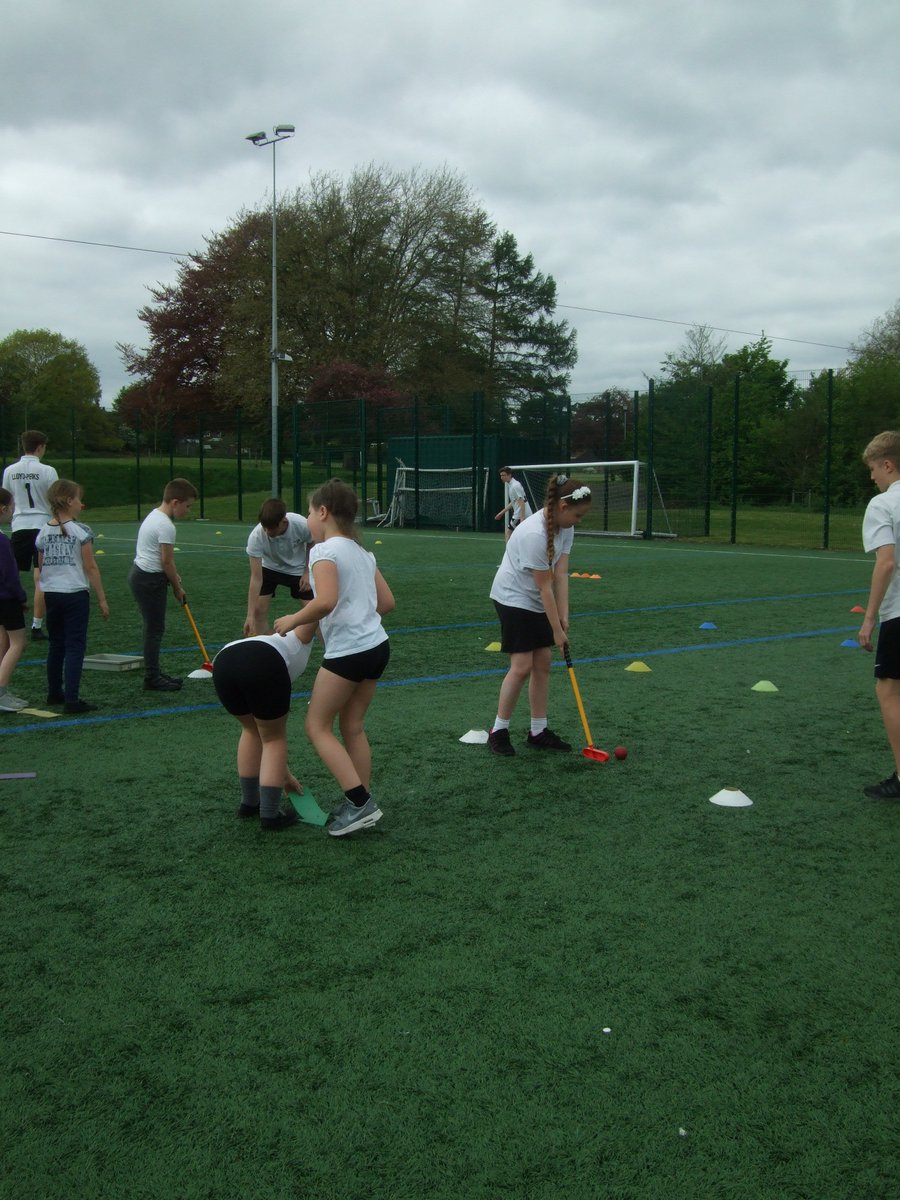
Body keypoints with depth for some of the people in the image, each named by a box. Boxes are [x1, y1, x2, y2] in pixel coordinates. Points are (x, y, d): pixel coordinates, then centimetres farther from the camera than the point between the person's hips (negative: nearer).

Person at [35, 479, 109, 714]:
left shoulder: (43, 532, 5)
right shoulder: (81, 531, -10)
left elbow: (41, 569, 9)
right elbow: (91, 568, -10)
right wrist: (102, 599, -5)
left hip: (50, 595, 6)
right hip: (75, 594, -5)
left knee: (56, 645, 18)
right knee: (75, 646, -2)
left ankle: (54, 693, 28)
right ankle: (71, 699, -6)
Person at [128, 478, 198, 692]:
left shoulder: (154, 515, 14)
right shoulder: (165, 526, -18)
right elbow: (166, 561, -16)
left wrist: (173, 576, 14)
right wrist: (177, 588, -6)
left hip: (140, 574, 10)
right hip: (150, 580, -10)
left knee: (154, 627, 15)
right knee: (155, 628, -4)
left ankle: (154, 673, 21)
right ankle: (152, 678, 1)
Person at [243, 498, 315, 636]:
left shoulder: (302, 525, -34)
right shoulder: (256, 536, -35)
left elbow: (311, 544, -7)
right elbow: (256, 578, -32)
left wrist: (308, 572, -15)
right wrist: (250, 616, -36)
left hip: (297, 569, 0)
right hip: (269, 568, 0)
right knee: (258, 610, -11)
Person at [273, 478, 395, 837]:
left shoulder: (325, 551, -12)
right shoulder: (361, 552, 14)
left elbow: (325, 602, -27)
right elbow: (387, 602, 14)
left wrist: (292, 620, -13)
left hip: (347, 653, -8)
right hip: (376, 646, 8)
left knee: (318, 726, 4)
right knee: (353, 727, 16)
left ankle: (360, 803, -2)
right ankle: (360, 806, 18)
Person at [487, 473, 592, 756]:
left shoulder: (565, 528, -5)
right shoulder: (534, 534, -31)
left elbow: (561, 575, -7)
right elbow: (545, 587, -25)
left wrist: (563, 618, -12)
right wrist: (557, 630, -18)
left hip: (538, 604, 8)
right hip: (513, 598, -8)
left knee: (543, 662, 6)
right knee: (522, 666, -10)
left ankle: (538, 731, 14)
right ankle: (498, 731, 4)